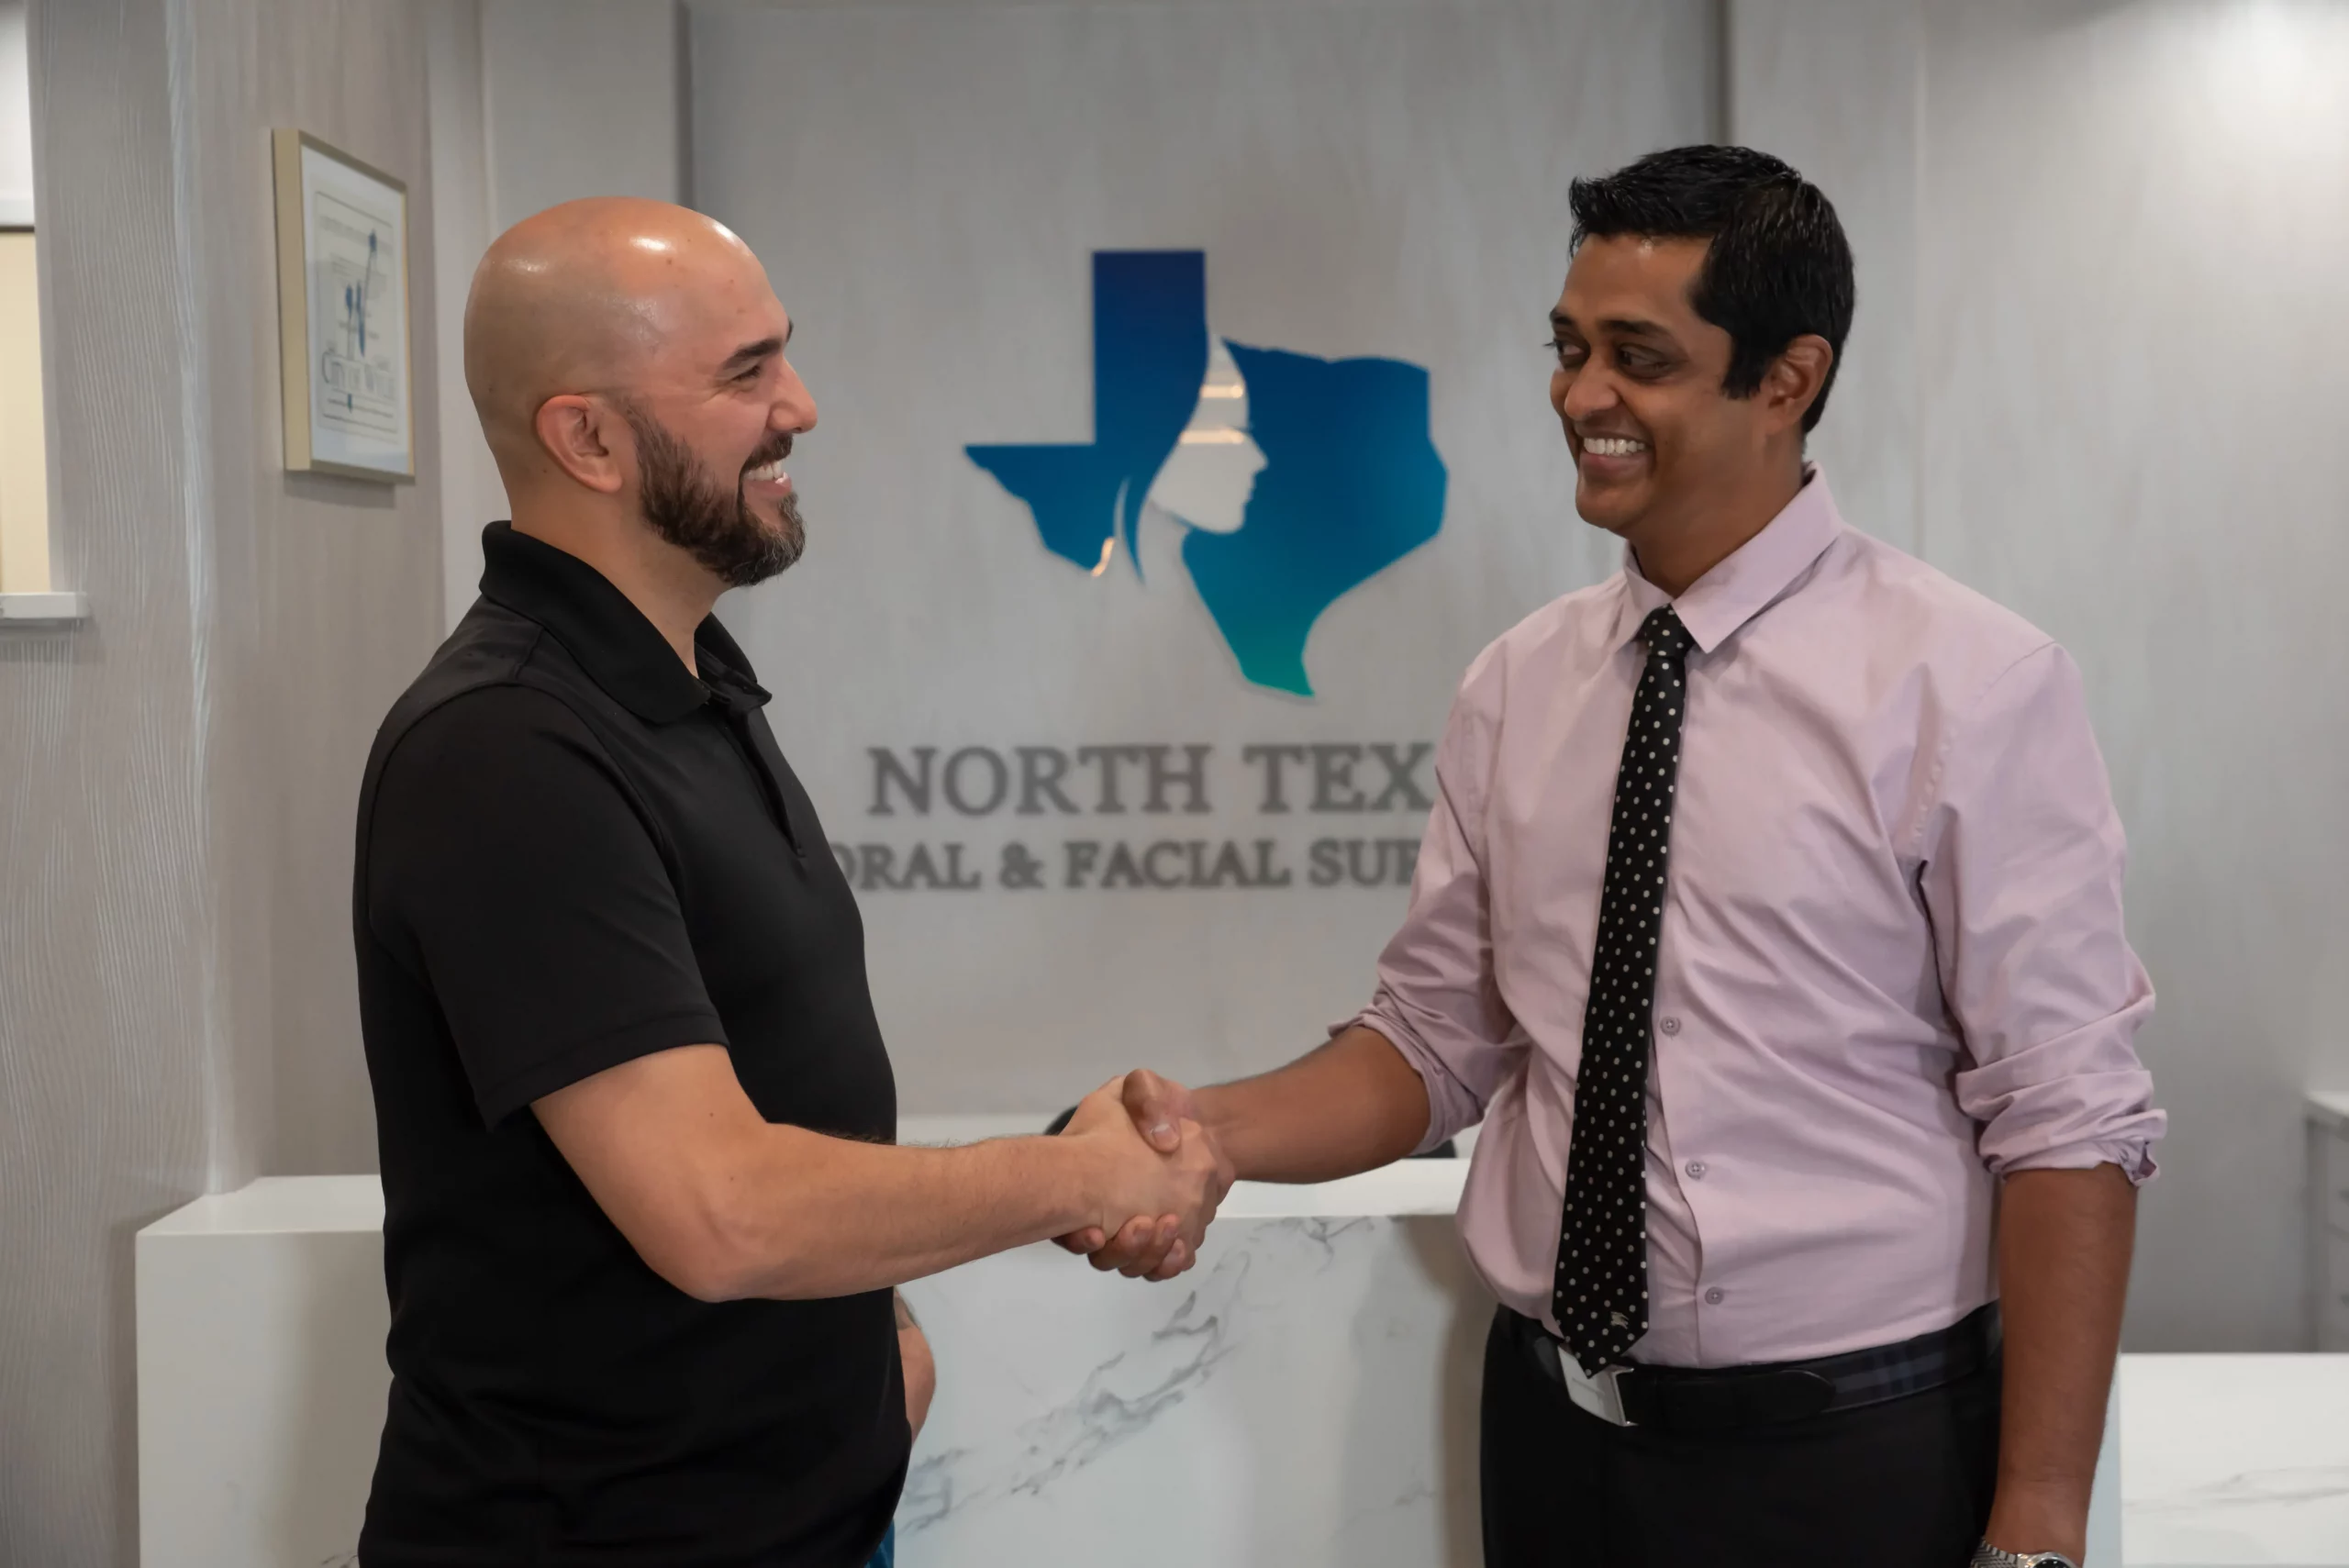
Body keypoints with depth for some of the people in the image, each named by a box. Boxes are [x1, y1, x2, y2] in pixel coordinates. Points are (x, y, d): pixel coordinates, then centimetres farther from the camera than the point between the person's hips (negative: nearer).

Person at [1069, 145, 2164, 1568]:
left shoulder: (1969, 686, -11)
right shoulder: (1516, 687, 2)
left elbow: (2071, 1128, -12)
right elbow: (1438, 1041, 5)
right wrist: (1207, 1131, -12)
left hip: (1852, 1453, -4)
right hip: (1553, 1435, 4)